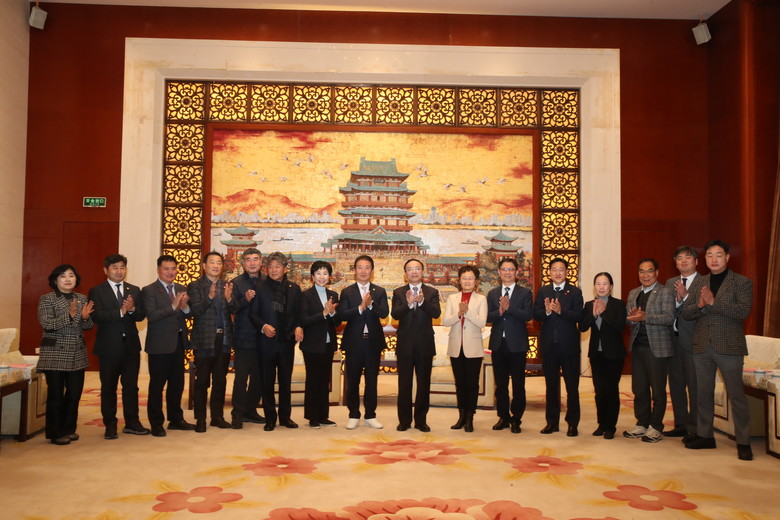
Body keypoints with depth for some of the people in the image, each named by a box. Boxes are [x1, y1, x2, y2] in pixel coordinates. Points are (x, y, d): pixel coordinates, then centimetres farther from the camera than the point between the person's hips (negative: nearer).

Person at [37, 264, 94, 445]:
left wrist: (85, 317, -10)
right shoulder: (47, 299, -4)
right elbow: (46, 324, -16)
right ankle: (55, 433, 12)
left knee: (74, 393, 8)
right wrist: (70, 315, -25)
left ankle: (69, 429, 23)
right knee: (56, 395, 0)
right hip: (55, 355, -5)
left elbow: (89, 326, 12)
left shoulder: (82, 299, 10)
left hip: (77, 355, 5)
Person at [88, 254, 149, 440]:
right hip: (109, 346, -3)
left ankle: (132, 423, 18)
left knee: (131, 386, 8)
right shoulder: (97, 291, -1)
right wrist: (121, 311, -25)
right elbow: (96, 316, -16)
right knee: (108, 388, 7)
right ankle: (110, 425, 17)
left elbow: (141, 316, 1)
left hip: (131, 345, 3)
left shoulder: (134, 290, 10)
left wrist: (132, 309, -20)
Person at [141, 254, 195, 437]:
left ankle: (176, 419, 27)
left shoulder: (182, 289, 11)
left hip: (179, 343, 6)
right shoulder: (149, 291, -7)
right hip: (159, 345, -6)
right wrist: (173, 306, -26)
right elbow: (151, 316, -19)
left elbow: (188, 314, 7)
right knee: (157, 385, 3)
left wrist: (185, 307, -15)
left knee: (177, 383, 14)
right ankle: (156, 423, 14)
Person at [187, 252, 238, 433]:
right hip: (204, 340, -4)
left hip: (224, 339, 4)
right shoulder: (195, 286, -2)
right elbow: (195, 311, -14)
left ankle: (217, 416, 21)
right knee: (202, 381, 1)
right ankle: (200, 419, 11)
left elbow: (234, 310, 0)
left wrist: (229, 298, -21)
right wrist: (209, 297, -29)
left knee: (220, 380, 11)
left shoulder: (227, 286, 10)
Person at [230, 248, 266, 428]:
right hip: (243, 338, -4)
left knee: (259, 377, 12)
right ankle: (237, 414, 10)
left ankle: (250, 410, 26)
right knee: (241, 377, -2)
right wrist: (245, 300, -27)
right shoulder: (236, 283, -2)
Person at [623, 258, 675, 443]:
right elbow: (629, 319, 13)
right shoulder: (633, 294, 15)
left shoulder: (665, 293, -5)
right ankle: (642, 424, 23)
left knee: (658, 389, 3)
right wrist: (632, 318, -11)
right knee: (639, 388, 12)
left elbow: (669, 318, -16)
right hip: (637, 346, 6)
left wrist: (645, 317, -26)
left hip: (657, 347, -6)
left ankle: (656, 427, 13)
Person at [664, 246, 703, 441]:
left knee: (694, 386, -2)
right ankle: (680, 425, 25)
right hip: (673, 338, 6)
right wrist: (677, 300, -13)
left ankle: (694, 429, 9)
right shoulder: (670, 283, 14)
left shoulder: (704, 283, -5)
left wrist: (685, 296, -20)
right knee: (676, 384, 13)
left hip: (692, 340, -6)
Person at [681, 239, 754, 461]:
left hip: (729, 346, -4)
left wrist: (713, 302, -21)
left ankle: (743, 442, 10)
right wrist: (699, 304, -13)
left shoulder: (741, 282, -1)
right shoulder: (699, 283, 12)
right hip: (702, 346, 4)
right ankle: (705, 436, 23)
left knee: (736, 395, 1)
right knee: (703, 393, 11)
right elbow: (685, 313, 7)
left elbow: (743, 311, -15)